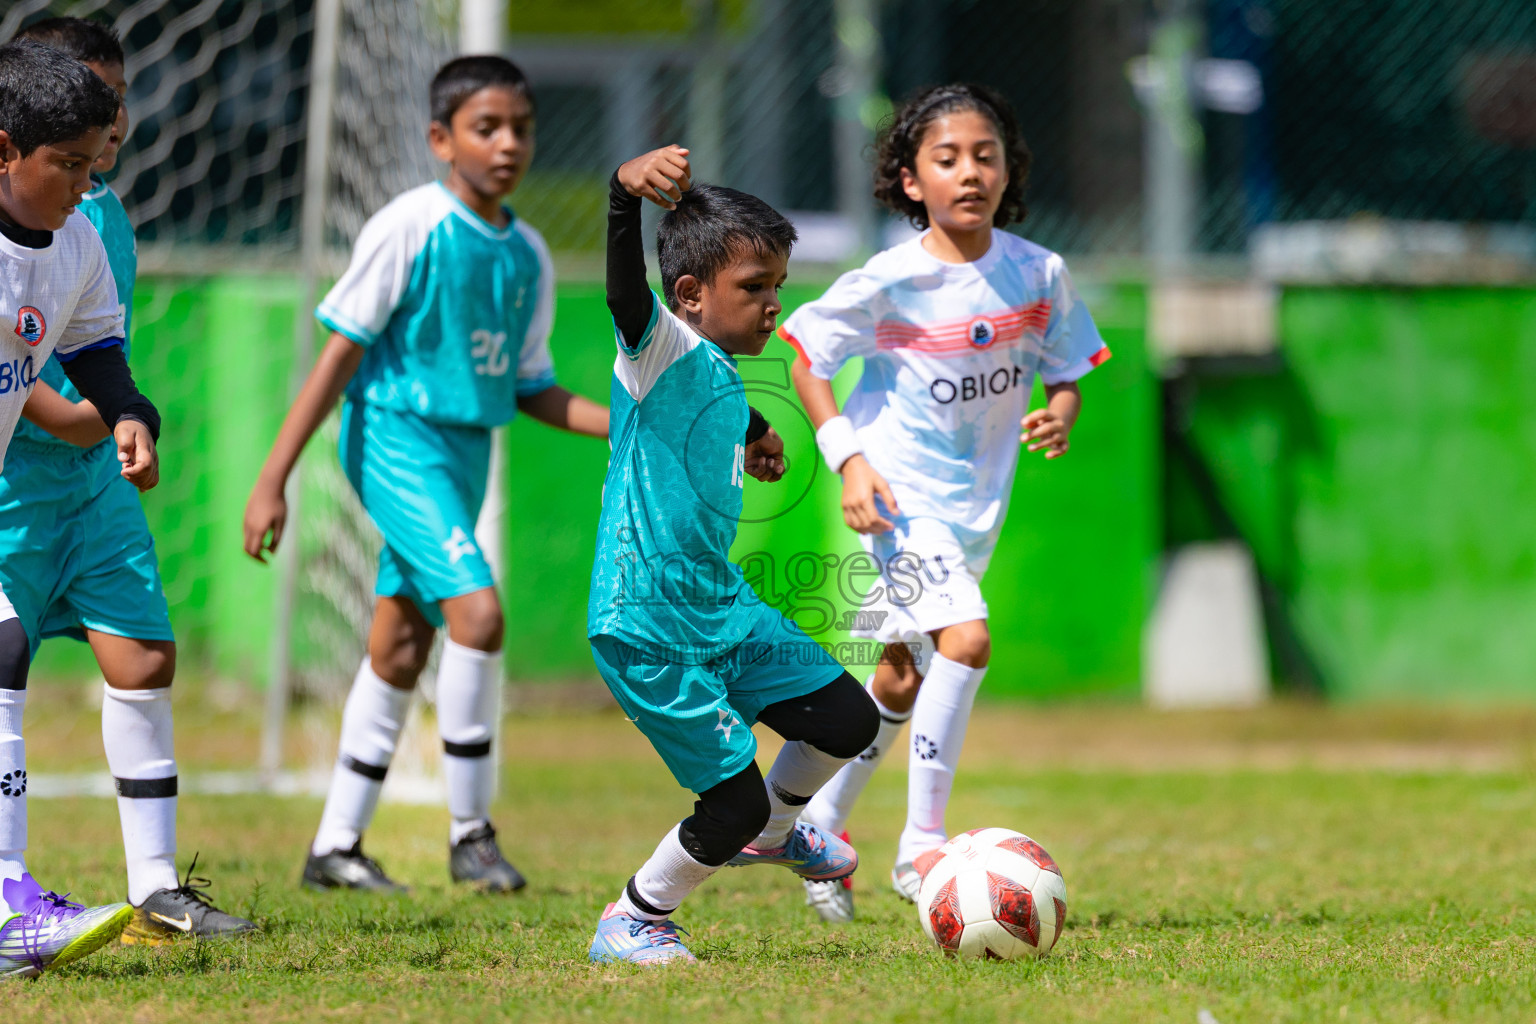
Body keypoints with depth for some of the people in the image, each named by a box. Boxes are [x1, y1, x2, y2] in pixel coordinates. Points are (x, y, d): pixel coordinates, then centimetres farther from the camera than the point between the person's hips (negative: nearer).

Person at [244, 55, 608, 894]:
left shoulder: (528, 255, 7)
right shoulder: (409, 228, -13)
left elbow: (529, 389, 14)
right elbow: (341, 354, -11)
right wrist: (272, 482, -12)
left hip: (467, 450, 7)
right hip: (396, 438, -7)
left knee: (400, 651, 11)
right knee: (477, 612, -21)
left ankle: (335, 846, 20)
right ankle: (469, 833, -10)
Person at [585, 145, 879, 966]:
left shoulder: (726, 380, 10)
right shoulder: (663, 350, -16)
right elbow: (624, 284, -38)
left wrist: (758, 434, 50)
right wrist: (629, 189, -56)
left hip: (723, 609, 9)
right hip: (647, 628, -9)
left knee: (848, 720, 13)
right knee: (734, 800, -8)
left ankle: (770, 833, 41)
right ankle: (630, 923, 14)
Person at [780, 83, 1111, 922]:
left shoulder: (1037, 273, -5)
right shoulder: (890, 282, -17)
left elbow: (1066, 369, 8)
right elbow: (807, 358, -5)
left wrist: (1059, 412, -15)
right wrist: (848, 457, -15)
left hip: (975, 502, 6)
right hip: (900, 497, -6)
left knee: (904, 679, 17)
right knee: (964, 641, -24)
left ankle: (821, 822, 38)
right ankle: (922, 845, -16)